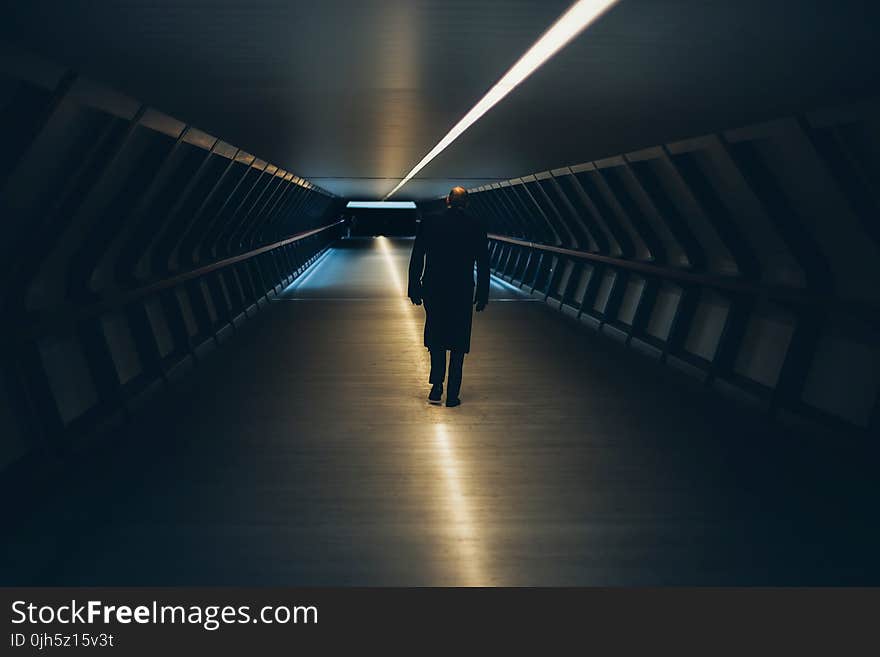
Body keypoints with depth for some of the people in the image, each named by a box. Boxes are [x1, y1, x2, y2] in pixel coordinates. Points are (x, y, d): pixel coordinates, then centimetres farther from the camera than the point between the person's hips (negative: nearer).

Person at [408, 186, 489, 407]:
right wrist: (482, 295, 7)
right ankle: (452, 395, 10)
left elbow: (416, 259, -1)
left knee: (436, 339, 17)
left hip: (433, 290, 1)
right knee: (458, 343, 9)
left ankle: (436, 388, 9)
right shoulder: (476, 227, -4)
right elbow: (483, 264, -1)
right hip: (462, 293, -1)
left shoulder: (428, 223, -3)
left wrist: (414, 288, 6)